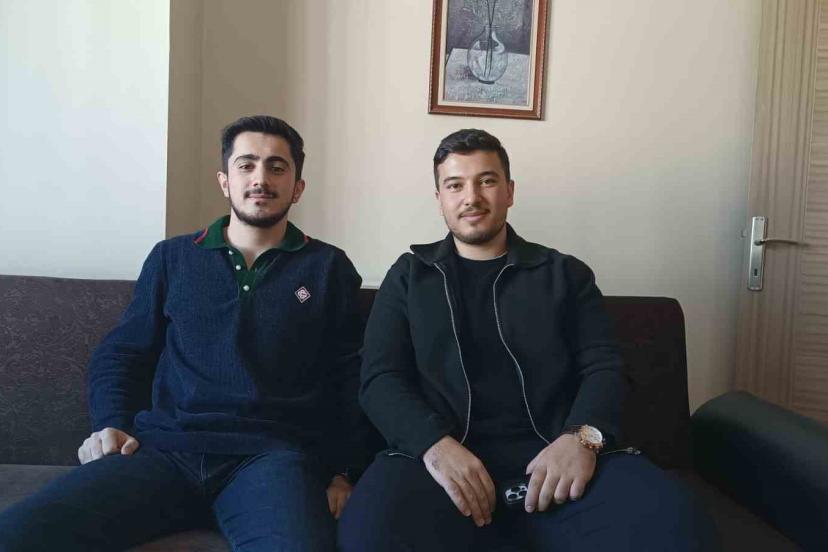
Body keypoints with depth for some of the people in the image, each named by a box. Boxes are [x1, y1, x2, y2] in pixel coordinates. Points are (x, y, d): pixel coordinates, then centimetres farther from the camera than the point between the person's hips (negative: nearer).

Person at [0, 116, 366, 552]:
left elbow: (350, 378, 10)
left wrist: (338, 470, 0)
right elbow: (119, 354, 21)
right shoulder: (173, 258, 17)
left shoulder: (329, 269, 12)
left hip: (270, 454, -1)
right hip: (164, 447, 2)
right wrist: (112, 424, 3)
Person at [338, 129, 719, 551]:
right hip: (445, 454, 0)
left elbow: (603, 368, 9)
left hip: (556, 451, 1)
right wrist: (435, 444, -16)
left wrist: (582, 437, -14)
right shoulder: (408, 276, 15)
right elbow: (381, 378, 5)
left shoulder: (565, 274, 17)